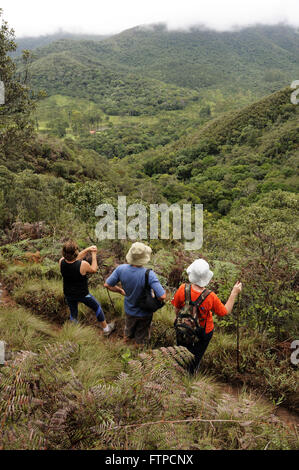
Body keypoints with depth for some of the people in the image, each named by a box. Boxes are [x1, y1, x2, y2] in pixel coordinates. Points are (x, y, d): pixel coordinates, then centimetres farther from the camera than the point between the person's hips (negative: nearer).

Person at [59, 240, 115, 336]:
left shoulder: (61, 262, -21)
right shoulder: (83, 265, -33)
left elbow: (75, 259, -2)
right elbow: (93, 270, -11)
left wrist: (87, 249, -6)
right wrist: (94, 255, -2)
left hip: (68, 295, 4)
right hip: (82, 295, -3)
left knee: (73, 313, 27)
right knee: (97, 307, 22)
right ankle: (106, 329, 40)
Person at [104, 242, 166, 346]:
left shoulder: (121, 269, -26)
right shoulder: (149, 274, -36)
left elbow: (107, 285, -13)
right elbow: (162, 296, -38)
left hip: (129, 310, 4)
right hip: (144, 313, -3)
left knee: (129, 327, 37)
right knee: (141, 334, 27)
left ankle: (127, 337, 64)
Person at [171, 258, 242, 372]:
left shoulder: (183, 289, -29)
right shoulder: (210, 297, -33)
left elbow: (177, 309, -12)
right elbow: (225, 312, -15)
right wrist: (234, 293, -10)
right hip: (204, 332, -2)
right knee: (196, 356, 27)